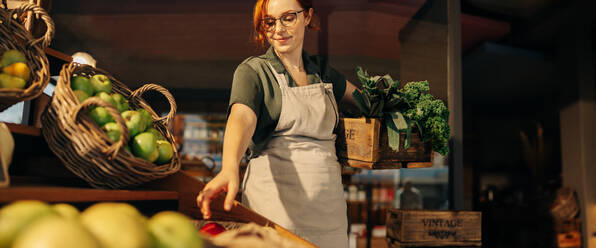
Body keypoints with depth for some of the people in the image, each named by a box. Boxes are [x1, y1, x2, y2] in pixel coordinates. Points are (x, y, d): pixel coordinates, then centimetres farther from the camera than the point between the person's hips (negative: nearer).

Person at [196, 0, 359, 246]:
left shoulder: (321, 70, 12)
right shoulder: (253, 71, -3)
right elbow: (241, 117, -23)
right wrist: (230, 168, -41)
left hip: (327, 197, 5)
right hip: (274, 196, -4)